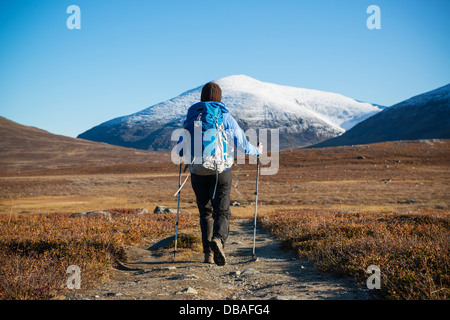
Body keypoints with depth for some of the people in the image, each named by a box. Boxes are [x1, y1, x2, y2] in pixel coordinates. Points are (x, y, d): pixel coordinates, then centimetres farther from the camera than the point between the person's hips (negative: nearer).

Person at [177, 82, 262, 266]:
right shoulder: (226, 118, 0)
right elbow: (243, 145, 3)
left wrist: (181, 153, 31)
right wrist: (257, 151, 23)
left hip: (198, 173, 2)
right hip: (221, 171, -2)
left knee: (205, 213, 14)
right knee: (222, 212, 2)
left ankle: (208, 253, 11)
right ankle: (218, 240, -26)